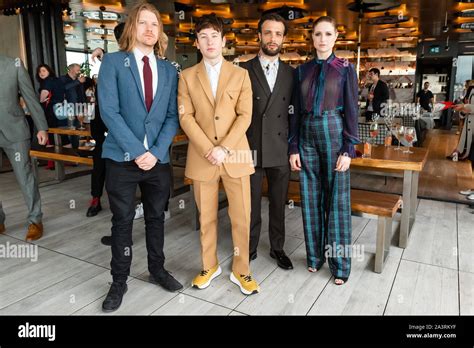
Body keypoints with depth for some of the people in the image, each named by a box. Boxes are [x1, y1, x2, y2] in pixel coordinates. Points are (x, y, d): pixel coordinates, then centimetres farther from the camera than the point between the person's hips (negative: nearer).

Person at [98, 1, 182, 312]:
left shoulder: (169, 71, 10)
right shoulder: (113, 62, 0)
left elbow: (172, 116, 3)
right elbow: (109, 111, -10)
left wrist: (156, 152, -11)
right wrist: (137, 151, -16)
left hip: (158, 158, 3)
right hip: (122, 158, -3)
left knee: (156, 217, 14)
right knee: (123, 221, 7)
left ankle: (157, 269, 34)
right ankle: (119, 281, 23)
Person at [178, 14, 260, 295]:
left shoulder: (240, 74, 6)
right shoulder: (187, 76, 8)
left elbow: (245, 116, -1)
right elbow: (186, 117, -1)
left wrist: (224, 148, -13)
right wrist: (208, 149, -13)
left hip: (235, 155, 0)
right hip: (201, 157, 1)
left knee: (242, 217, 3)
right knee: (206, 217, 11)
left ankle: (241, 271, 21)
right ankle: (209, 266, 29)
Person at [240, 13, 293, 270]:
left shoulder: (291, 73, 8)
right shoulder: (243, 71, 0)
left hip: (280, 150, 2)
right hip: (251, 149, -2)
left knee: (278, 203, 12)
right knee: (251, 203, 9)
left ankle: (277, 248, 29)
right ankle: (250, 248, 26)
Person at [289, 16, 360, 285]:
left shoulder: (345, 69, 0)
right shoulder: (302, 70, 9)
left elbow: (351, 111, -3)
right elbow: (297, 111, 8)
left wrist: (348, 150, -10)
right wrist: (294, 148, 3)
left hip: (334, 135, -3)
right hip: (307, 136, 3)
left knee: (337, 199, 2)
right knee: (311, 198, 8)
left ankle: (339, 263, 14)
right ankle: (315, 255, 23)